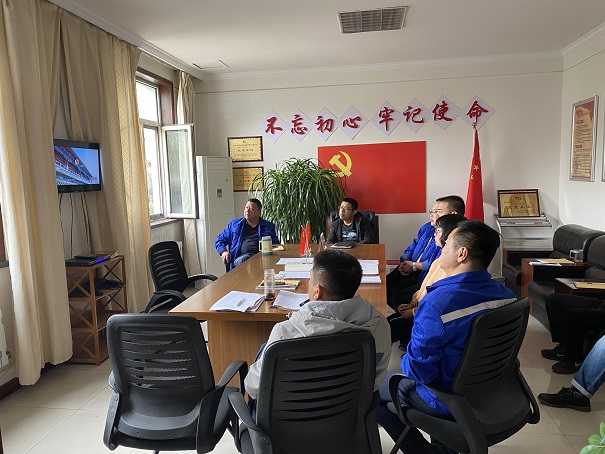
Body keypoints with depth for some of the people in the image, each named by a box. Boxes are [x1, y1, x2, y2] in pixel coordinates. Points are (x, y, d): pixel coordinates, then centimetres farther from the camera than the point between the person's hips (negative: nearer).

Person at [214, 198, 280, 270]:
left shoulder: (269, 226, 22)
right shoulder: (234, 224, 23)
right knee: (240, 261, -36)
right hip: (242, 257, 1)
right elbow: (219, 240, 25)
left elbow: (276, 245, 24)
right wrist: (223, 251, 4)